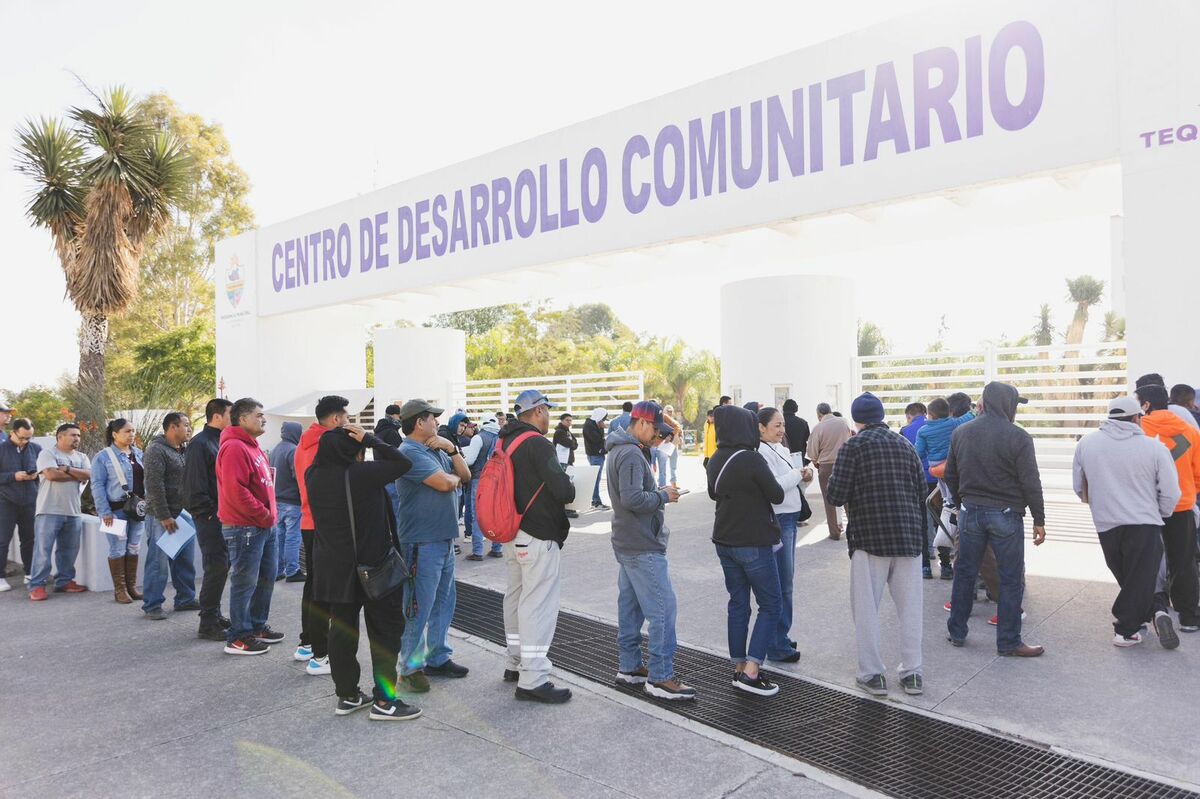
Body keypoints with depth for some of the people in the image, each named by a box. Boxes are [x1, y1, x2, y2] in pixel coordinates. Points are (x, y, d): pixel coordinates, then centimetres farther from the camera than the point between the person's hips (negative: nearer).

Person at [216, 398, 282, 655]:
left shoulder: (252, 446, 16)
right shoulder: (234, 448, -16)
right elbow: (235, 491, -24)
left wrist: (269, 515, 11)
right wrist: (264, 516, -17)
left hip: (264, 527, 10)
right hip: (245, 528, -10)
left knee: (266, 579, 17)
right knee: (245, 583, -2)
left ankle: (257, 626, 29)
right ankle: (238, 638, 8)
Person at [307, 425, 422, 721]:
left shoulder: (314, 476, -2)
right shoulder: (360, 475, -23)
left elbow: (322, 458, 20)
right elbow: (402, 462, -18)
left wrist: (332, 440, 5)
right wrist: (370, 439, -12)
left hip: (332, 567, 7)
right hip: (372, 566, -7)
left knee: (342, 629, 15)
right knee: (386, 630, 5)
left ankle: (347, 695, 24)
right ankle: (384, 701, 7)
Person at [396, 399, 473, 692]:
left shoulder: (436, 450, 12)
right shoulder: (410, 452, -16)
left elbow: (466, 476, 10)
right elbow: (445, 483, -24)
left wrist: (452, 449, -3)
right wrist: (455, 477, -2)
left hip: (444, 539, 9)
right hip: (422, 543, -9)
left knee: (444, 602, 17)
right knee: (419, 608, 0)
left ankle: (438, 658, 29)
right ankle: (411, 668, 12)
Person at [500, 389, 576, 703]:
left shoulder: (505, 443, 10)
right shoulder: (538, 444, -17)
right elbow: (562, 490, -23)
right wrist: (570, 490, -1)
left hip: (512, 534, 9)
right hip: (539, 537, -9)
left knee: (516, 598, 19)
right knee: (538, 605, -5)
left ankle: (516, 664, 31)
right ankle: (533, 680, -2)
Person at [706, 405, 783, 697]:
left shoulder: (716, 460, 5)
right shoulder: (751, 459, -20)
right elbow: (777, 496, -10)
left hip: (725, 541, 7)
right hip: (753, 543, -7)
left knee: (738, 603, 14)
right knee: (770, 605, 3)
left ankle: (739, 668, 19)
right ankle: (750, 672, -2)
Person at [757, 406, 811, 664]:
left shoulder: (781, 450, 14)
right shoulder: (761, 453, -16)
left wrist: (802, 476, 4)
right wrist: (797, 474, -14)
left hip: (789, 518, 10)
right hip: (776, 520, -10)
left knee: (785, 581, 16)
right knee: (781, 584, -4)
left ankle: (781, 636, 29)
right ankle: (778, 647, 6)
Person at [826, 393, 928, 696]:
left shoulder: (854, 446, -7)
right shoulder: (905, 444, 9)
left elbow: (836, 496, -11)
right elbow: (921, 490, 12)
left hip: (870, 538, -5)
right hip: (910, 536, 5)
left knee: (866, 608, 6)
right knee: (909, 607, 12)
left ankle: (872, 674, 10)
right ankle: (912, 673, 20)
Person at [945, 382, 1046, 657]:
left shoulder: (961, 433, 4)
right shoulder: (1018, 437, -12)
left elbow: (950, 475, 10)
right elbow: (1030, 482, -11)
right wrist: (1039, 519, -4)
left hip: (970, 512, 5)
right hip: (1005, 514, -5)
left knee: (964, 573, 13)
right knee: (1011, 579, 5)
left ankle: (956, 632, 22)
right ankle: (1009, 642, 11)